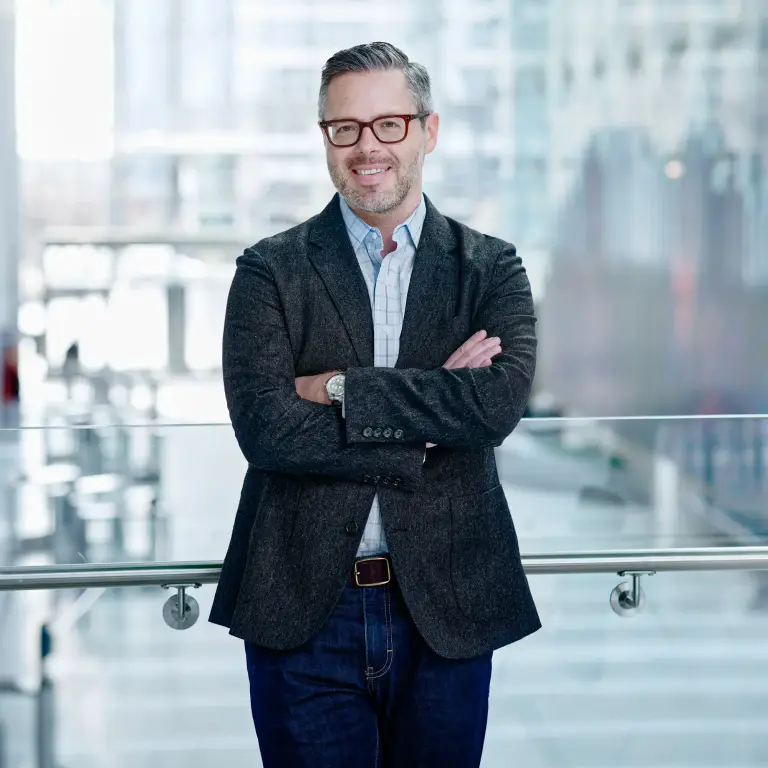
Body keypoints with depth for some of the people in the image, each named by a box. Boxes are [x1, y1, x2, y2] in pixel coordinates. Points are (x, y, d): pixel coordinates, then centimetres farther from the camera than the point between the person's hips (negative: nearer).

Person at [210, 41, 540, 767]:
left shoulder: (491, 268, 3)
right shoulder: (270, 271, 1)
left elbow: (500, 403, -15)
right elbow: (264, 426, -14)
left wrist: (338, 388, -15)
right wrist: (431, 412, -15)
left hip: (446, 610, 1)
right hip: (302, 611, -1)